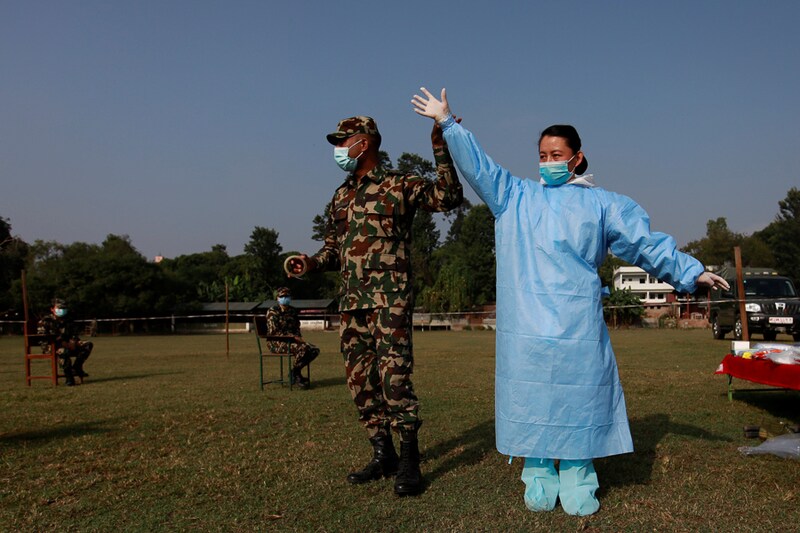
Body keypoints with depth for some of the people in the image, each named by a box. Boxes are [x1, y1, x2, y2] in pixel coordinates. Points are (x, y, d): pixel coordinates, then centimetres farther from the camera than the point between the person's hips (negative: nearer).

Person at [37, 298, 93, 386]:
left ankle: (76, 368, -16)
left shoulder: (68, 322, 18)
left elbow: (74, 335, 19)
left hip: (68, 346, 6)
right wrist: (61, 343, -20)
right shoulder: (45, 321, 0)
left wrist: (72, 342, -8)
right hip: (52, 347, -6)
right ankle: (69, 377, -30)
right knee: (64, 351, -42)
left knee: (88, 345, -12)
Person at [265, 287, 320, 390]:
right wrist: (293, 337, -22)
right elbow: (274, 331, -16)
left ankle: (295, 372, 3)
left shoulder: (292, 311, 14)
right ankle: (295, 374, -10)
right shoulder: (272, 311, -7)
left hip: (291, 340, 7)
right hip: (277, 342, -7)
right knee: (302, 348, -32)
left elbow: (297, 328, 21)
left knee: (314, 350, -14)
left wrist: (299, 337, -3)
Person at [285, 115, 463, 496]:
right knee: (360, 379, 8)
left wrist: (441, 148, -19)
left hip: (389, 298, -7)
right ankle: (383, 455, 21)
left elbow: (448, 196, -11)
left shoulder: (399, 185, 0)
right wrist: (311, 263, 4)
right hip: (351, 301, 7)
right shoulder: (341, 197, 19)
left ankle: (409, 462, -2)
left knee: (393, 373, -14)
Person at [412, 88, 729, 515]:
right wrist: (447, 123, 9)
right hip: (526, 326, 1)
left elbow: (647, 244, 15)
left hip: (577, 324, 0)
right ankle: (538, 482, 16)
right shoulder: (515, 196, 15)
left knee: (579, 401, 2)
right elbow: (476, 164, 14)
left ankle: (577, 485, 15)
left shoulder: (601, 203, 13)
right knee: (530, 401, 3)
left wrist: (690, 272, 13)